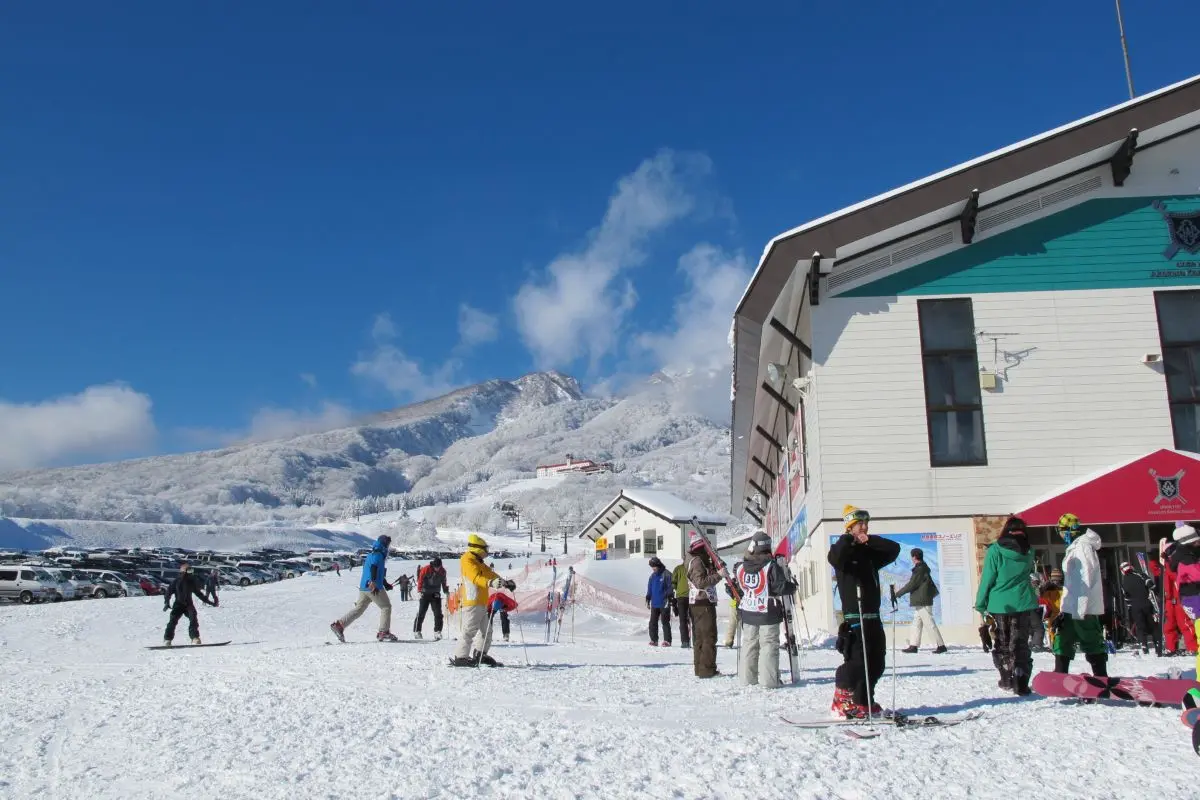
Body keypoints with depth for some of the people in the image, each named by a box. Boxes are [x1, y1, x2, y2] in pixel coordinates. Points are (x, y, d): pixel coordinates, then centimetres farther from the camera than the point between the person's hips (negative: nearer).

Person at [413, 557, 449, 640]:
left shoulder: (442, 571, 1)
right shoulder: (426, 569, -12)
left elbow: (443, 582, 16)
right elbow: (420, 580, -10)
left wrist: (446, 591, 13)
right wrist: (419, 591, -18)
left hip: (436, 594, 3)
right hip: (425, 594, -3)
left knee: (438, 613, -5)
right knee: (421, 613, -2)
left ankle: (437, 632, 0)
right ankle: (416, 631, 7)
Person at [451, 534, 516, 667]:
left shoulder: (478, 561, 20)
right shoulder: (467, 560, -11)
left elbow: (490, 574, 25)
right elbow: (476, 577, -27)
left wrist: (505, 582, 18)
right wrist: (491, 583, -42)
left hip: (481, 602, 10)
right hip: (472, 602, -10)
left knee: (486, 630, 16)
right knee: (470, 630, -11)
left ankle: (480, 655, 27)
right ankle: (460, 657, -8)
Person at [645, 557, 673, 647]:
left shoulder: (666, 574, -7)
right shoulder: (652, 576, 14)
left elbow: (670, 588, -9)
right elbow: (649, 589, 21)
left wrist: (668, 598, -15)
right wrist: (648, 599, 16)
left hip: (664, 603, -6)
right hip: (654, 603, 6)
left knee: (665, 622, -4)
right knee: (653, 622, 6)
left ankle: (667, 640, 0)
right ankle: (654, 640, 13)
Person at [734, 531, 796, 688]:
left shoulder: (740, 567, -1)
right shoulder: (771, 566, -15)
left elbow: (736, 587, 13)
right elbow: (781, 587, -17)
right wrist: (793, 586, 2)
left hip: (747, 614, 5)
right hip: (768, 614, -4)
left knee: (749, 644, 13)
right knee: (769, 646, 0)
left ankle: (746, 678, 17)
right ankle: (768, 680, -3)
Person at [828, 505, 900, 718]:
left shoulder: (870, 552, 16)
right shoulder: (844, 550, -2)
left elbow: (894, 549, 4)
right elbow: (835, 557, -26)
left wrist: (870, 540, -7)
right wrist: (848, 539, -11)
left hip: (873, 616, 7)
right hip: (854, 616, -7)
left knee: (877, 663, 9)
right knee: (857, 661, -11)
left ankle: (863, 702, 20)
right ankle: (842, 702, 1)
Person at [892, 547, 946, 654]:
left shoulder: (919, 570, -17)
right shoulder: (924, 568, 13)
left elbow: (911, 585, -18)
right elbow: (930, 583, 23)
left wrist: (897, 594, -12)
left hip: (923, 602, -10)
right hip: (921, 602, 10)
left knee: (930, 624, -5)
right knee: (916, 624, 10)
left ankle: (941, 645, -1)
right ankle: (913, 645, 11)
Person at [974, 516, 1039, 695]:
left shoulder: (995, 550, -11)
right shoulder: (1028, 551, 1)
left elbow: (987, 578, -9)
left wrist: (980, 604, -1)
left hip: (1000, 604, -2)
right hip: (1022, 604, 2)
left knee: (1002, 643, 14)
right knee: (1020, 644, 5)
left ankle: (1006, 679, 20)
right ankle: (1021, 682, -6)